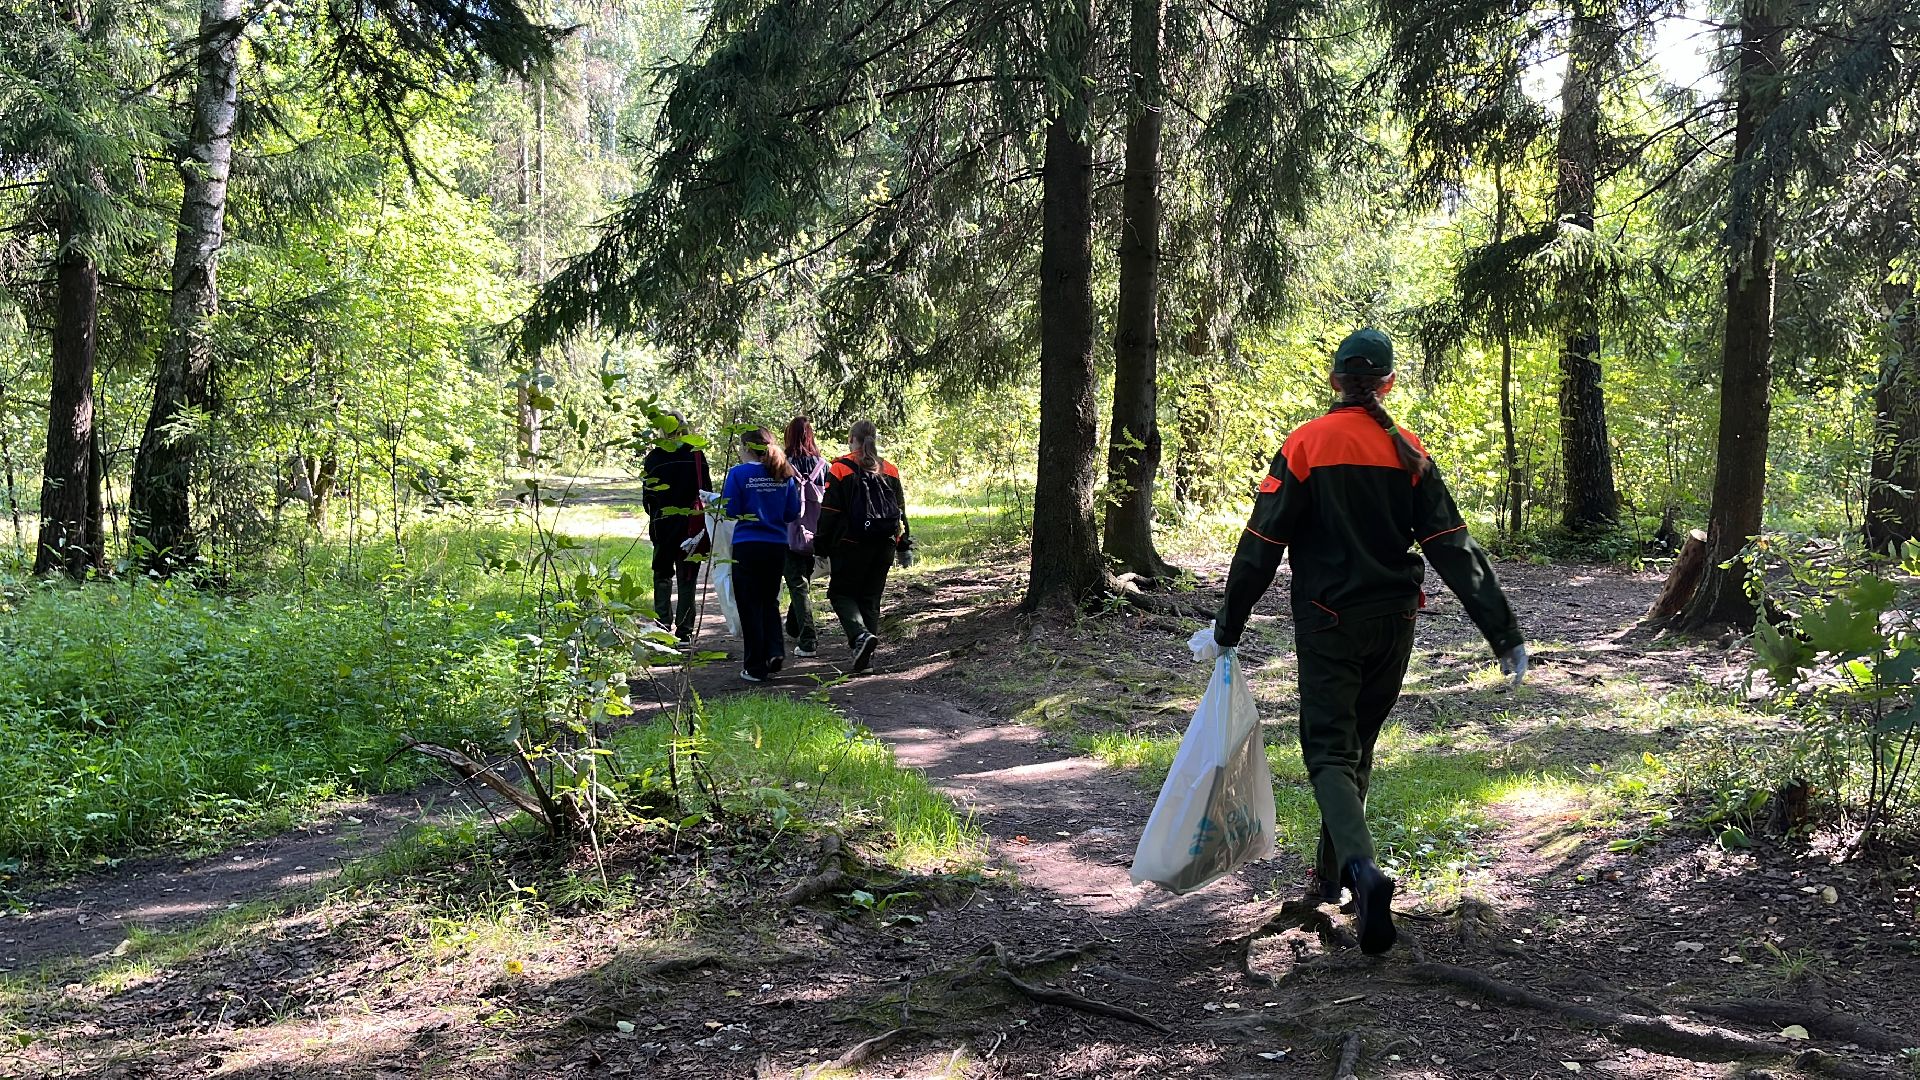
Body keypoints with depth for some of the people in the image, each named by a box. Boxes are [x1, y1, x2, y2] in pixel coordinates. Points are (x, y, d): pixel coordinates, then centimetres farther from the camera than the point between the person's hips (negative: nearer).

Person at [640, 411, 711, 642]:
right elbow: (706, 490, -3)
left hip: (662, 525, 1)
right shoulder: (695, 455, -5)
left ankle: (662, 627, 6)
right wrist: (704, 523, 8)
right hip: (690, 525, -1)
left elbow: (647, 496, 4)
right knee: (687, 579, 4)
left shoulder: (653, 458, 0)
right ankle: (684, 630, 2)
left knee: (662, 576, 12)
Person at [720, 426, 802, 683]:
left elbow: (730, 511, -10)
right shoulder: (784, 474, 3)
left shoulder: (738, 473, -9)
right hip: (777, 546, 4)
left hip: (747, 546, -4)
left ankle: (756, 667, 9)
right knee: (770, 601, 20)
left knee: (750, 606, 5)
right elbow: (792, 513, 6)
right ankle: (774, 654, 7)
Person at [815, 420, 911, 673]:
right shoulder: (890, 471, 9)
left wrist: (822, 547, 2)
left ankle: (860, 636, -19)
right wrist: (904, 545, 22)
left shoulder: (840, 469, -5)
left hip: (851, 545, -4)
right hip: (884, 546, 4)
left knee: (841, 593, 7)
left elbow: (829, 512, -5)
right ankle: (867, 656, 10)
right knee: (871, 597, 11)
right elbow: (900, 510, 14)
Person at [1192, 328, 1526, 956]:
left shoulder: (1307, 445, -8)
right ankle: (1332, 871, 31)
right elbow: (1452, 546, -2)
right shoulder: (1407, 451, 1)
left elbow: (1262, 545, -9)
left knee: (1328, 750, -4)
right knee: (1358, 744, 19)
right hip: (1393, 623, 4)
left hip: (1327, 625, -4)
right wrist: (1503, 634, 0)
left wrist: (1226, 631, -1)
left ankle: (1362, 868, -29)